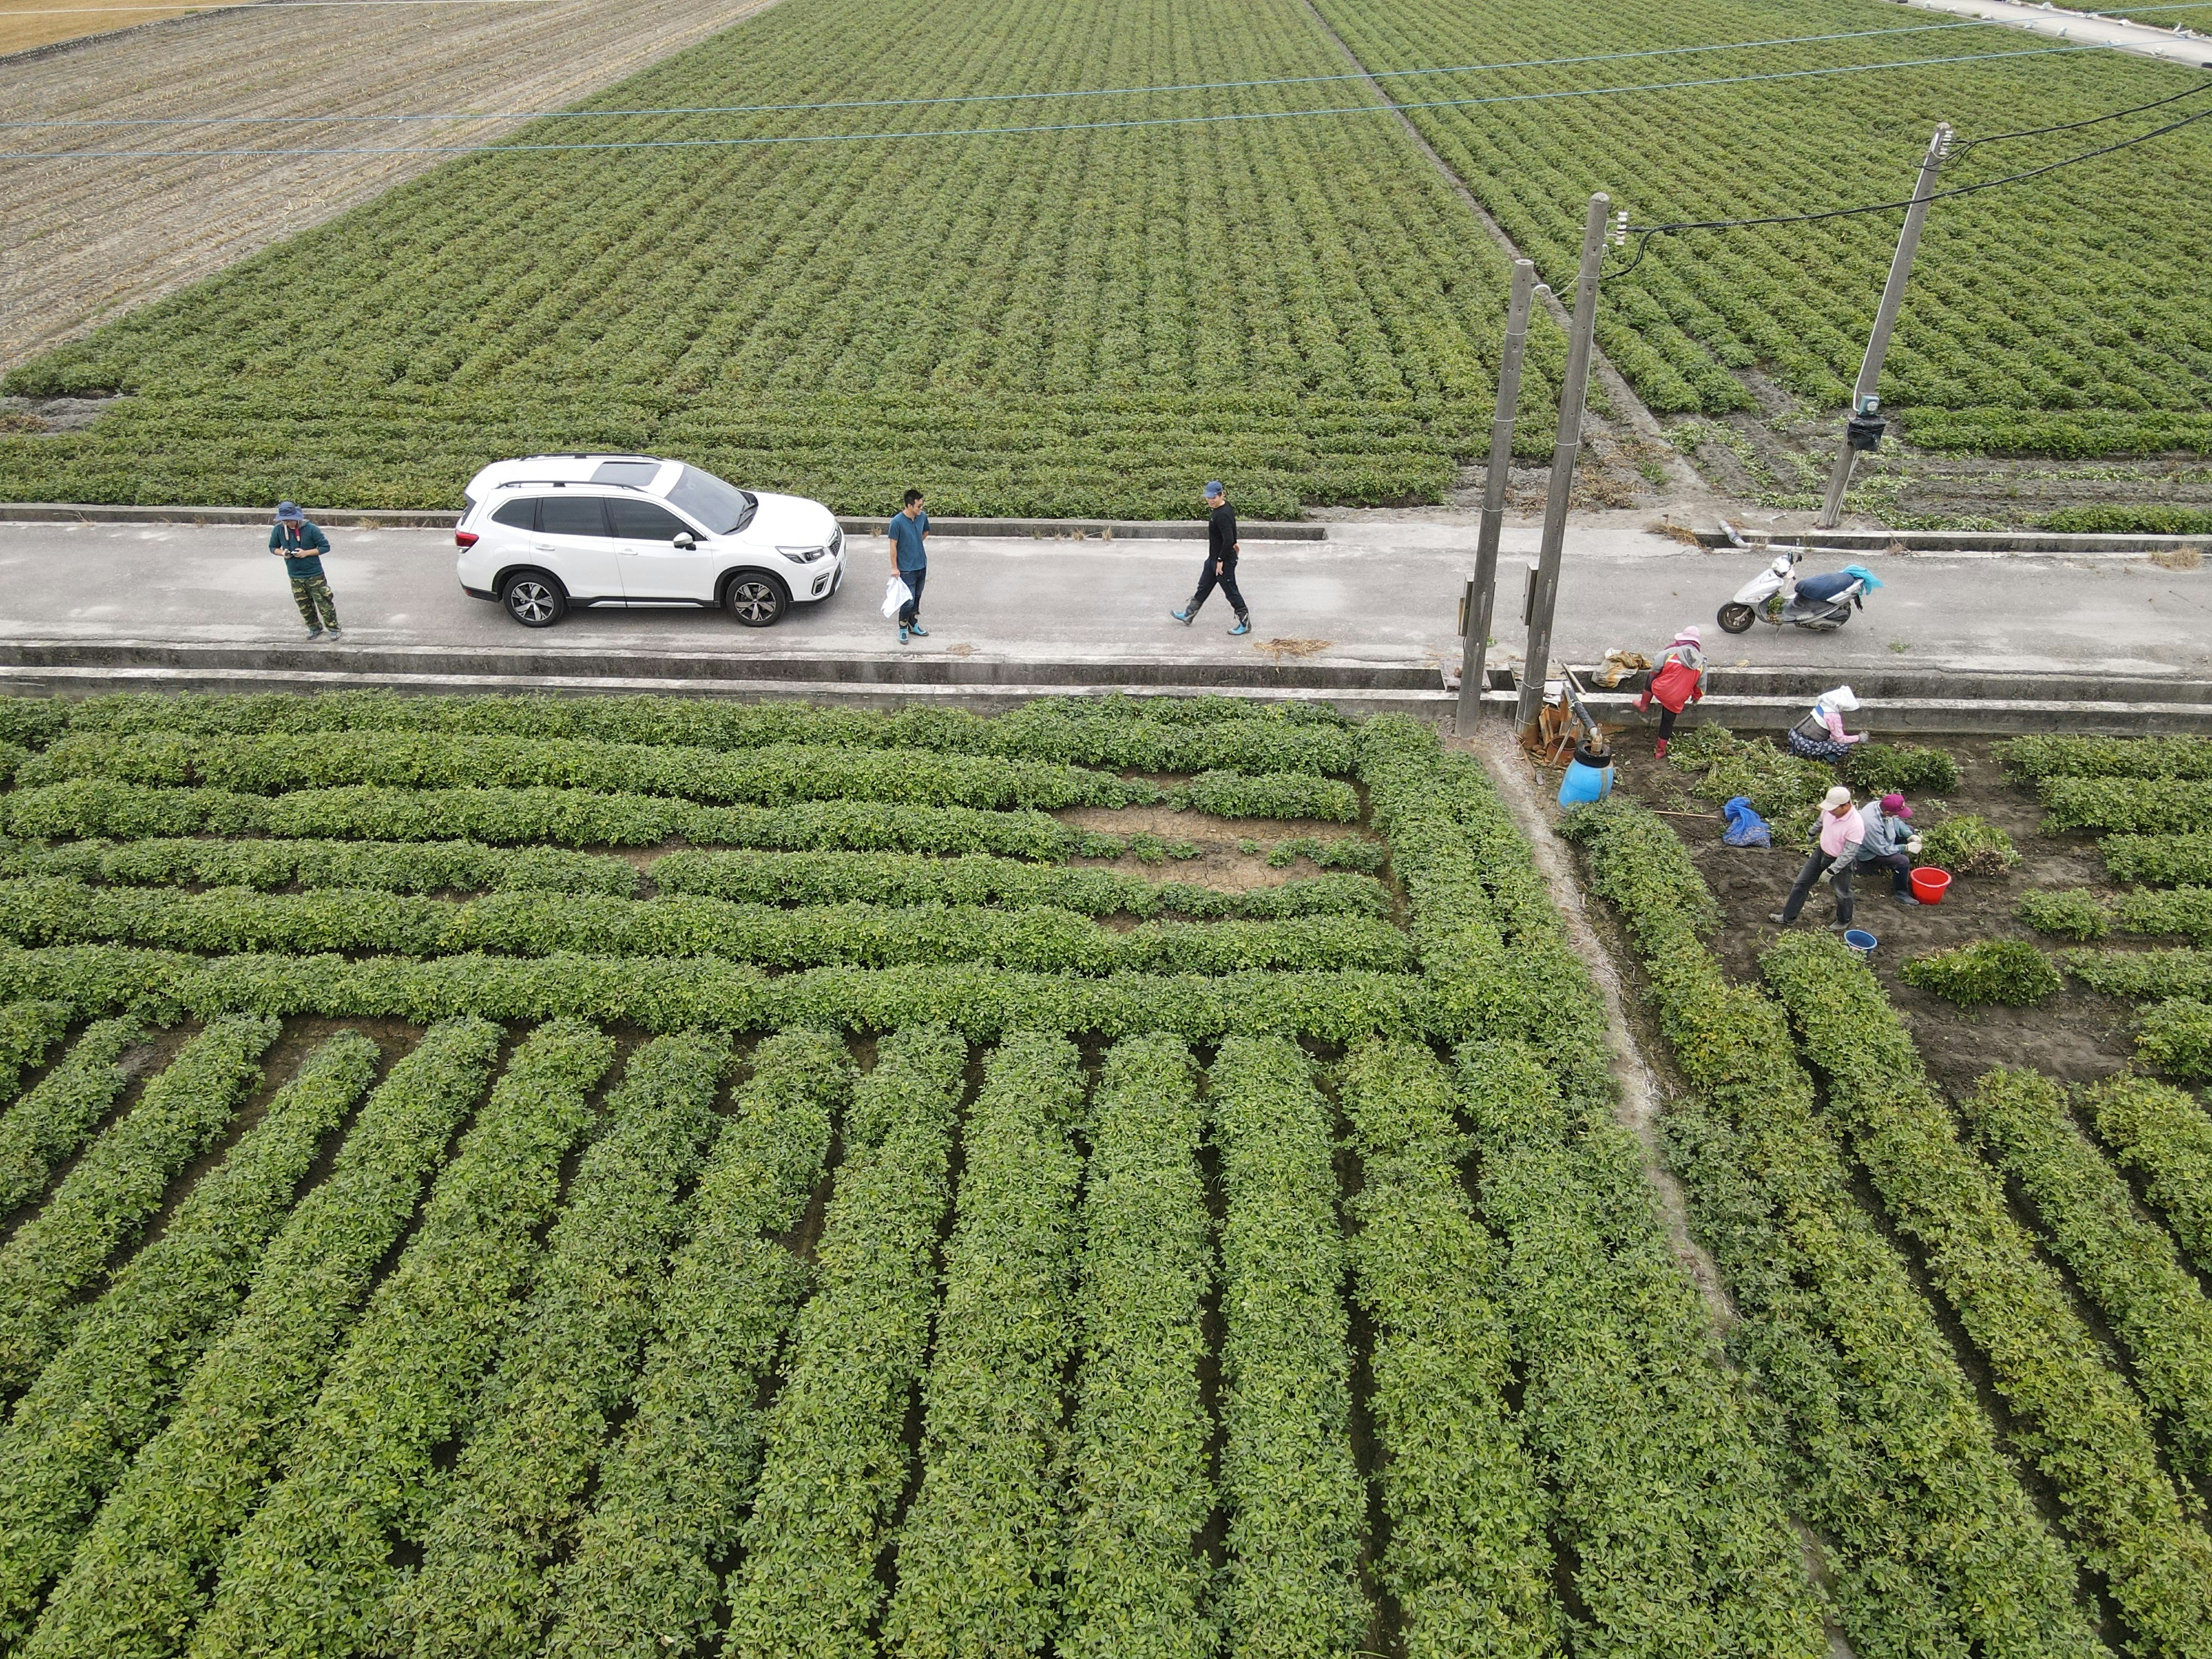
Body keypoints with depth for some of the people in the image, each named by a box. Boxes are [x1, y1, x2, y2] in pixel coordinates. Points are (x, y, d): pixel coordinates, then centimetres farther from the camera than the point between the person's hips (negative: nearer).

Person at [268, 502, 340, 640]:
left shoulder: (311, 529, -16)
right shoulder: (278, 530, -5)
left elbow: (325, 547, -11)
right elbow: (273, 547, 9)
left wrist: (306, 553, -21)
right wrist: (282, 553, -14)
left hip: (314, 574, -4)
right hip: (295, 576, 4)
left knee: (324, 603, 2)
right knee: (304, 606, 15)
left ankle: (333, 628, 18)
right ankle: (314, 628, 33)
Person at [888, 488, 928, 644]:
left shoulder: (922, 517, -4)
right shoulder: (897, 522, -21)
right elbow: (893, 545, -14)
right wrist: (894, 567, -12)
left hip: (921, 565, 6)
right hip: (906, 568, -6)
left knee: (917, 598, 18)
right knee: (909, 600, -1)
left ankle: (914, 625, 34)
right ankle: (903, 628, 19)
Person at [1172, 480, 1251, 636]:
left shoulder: (1222, 515, -27)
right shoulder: (1226, 507, 3)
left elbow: (1228, 540, -30)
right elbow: (1232, 527, 20)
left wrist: (1221, 560, -24)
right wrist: (1233, 543, 35)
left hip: (1225, 560, -10)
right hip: (1214, 558, 10)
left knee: (1231, 591, 1)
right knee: (1204, 586, 20)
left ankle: (1245, 623, 12)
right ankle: (1188, 615, 33)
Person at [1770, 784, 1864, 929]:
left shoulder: (1856, 825, -34)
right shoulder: (1829, 810, -16)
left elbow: (1849, 854, -30)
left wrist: (1831, 871, -30)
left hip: (1841, 862, -6)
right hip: (1821, 852, 6)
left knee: (1842, 893, 17)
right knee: (1802, 882, 12)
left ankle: (1844, 921, 45)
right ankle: (1788, 917, 25)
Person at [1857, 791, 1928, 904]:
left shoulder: (1880, 805, -18)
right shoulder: (1872, 824, -41)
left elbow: (1895, 821, 4)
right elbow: (1884, 850, -29)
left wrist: (1910, 835, -8)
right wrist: (1907, 848, -20)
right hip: (1869, 853, -9)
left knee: (1909, 829, 16)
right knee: (1903, 861, -23)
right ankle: (1901, 894, -4)